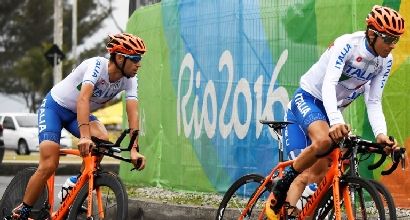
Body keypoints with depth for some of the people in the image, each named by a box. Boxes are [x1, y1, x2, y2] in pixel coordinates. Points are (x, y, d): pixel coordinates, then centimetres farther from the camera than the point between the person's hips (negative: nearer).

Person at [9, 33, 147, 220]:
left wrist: (134, 149, -34)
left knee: (102, 138, -27)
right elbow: (83, 99, -44)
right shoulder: (97, 65, -31)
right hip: (55, 107, -5)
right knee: (48, 166, -17)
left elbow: (133, 112, -21)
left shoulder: (129, 80, -14)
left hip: (79, 113, 5)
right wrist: (84, 136, -57)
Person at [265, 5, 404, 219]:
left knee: (320, 171, -3)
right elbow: (329, 83, -37)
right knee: (323, 139, -35)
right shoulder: (347, 45, -26)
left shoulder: (385, 62, -6)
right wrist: (336, 121, -53)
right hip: (308, 99, -7)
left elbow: (373, 102, -5)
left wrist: (381, 134, -24)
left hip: (333, 109, 7)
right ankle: (281, 184, -16)